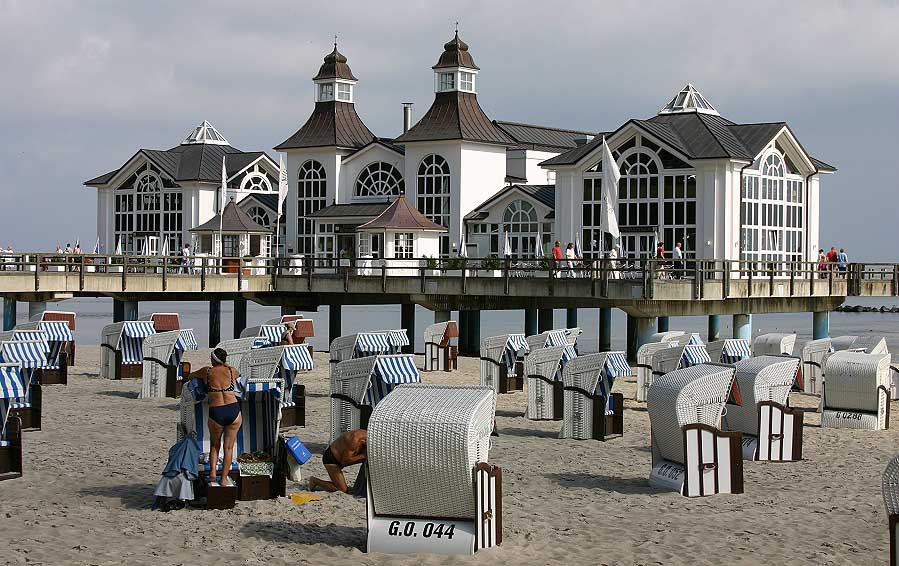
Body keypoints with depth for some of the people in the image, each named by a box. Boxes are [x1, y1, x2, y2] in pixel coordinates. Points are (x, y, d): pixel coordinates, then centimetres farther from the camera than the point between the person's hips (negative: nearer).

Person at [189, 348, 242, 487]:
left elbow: (191, 376, 26)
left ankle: (212, 473, 11)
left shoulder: (206, 372, 4)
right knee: (228, 447, 13)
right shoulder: (232, 371, 6)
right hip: (234, 411, 1)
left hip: (216, 413, -1)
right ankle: (224, 479, 15)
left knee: (214, 445, 24)